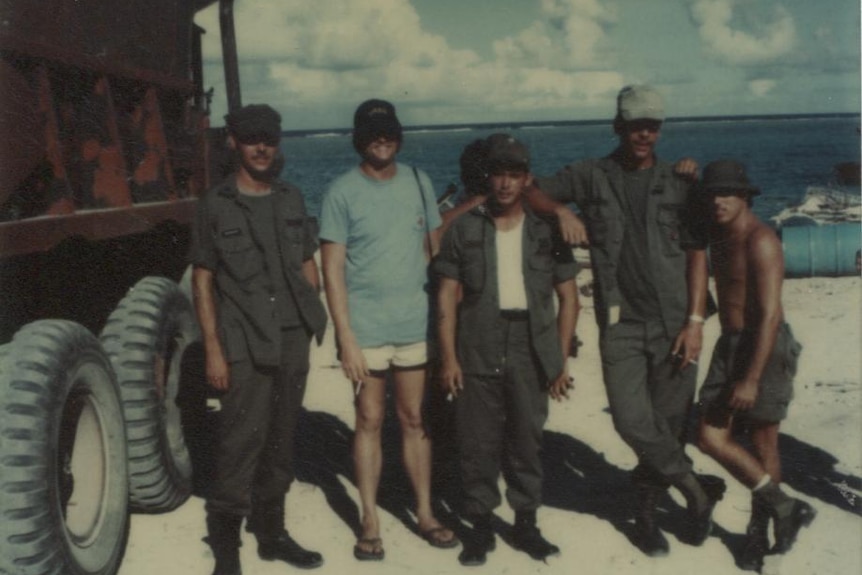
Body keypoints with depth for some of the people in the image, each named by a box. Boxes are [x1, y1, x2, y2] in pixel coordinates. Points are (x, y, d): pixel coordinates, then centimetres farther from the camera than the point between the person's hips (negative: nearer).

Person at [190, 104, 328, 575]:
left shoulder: (292, 199, 11)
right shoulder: (216, 205, 0)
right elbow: (202, 281, -2)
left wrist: (314, 322, 1)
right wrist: (213, 350, -8)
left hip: (293, 341, 5)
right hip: (244, 346, -4)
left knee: (281, 442, 12)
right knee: (239, 446, -6)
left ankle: (271, 534, 26)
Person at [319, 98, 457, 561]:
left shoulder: (418, 183, 6)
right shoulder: (342, 193, -4)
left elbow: (435, 251, 11)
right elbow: (332, 272, -6)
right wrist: (346, 339, -11)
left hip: (416, 326, 3)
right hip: (366, 329, -3)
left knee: (415, 419, 10)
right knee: (370, 422, 5)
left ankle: (425, 513, 21)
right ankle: (370, 522, 14)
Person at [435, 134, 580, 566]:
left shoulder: (546, 231, 5)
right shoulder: (463, 229, 3)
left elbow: (568, 298, 8)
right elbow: (447, 296, 1)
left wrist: (560, 360, 2)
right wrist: (448, 356, -6)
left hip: (530, 355, 1)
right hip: (477, 354, 0)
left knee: (527, 441, 9)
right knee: (477, 442, 4)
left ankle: (526, 523, 23)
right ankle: (481, 525, 18)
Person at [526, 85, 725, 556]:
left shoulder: (678, 182, 6)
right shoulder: (591, 176, 6)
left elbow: (697, 254, 4)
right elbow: (532, 192, 6)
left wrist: (695, 320, -5)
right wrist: (562, 211, -15)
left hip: (674, 323, 1)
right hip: (621, 323, -1)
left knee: (669, 422, 4)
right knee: (632, 420, -12)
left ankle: (646, 512, 23)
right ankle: (697, 489, 10)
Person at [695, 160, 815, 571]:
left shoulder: (760, 241, -18)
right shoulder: (718, 233, 8)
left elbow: (769, 315, -23)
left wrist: (752, 380, -26)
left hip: (766, 347, -8)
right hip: (729, 345, 8)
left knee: (763, 444, 4)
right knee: (711, 438, 0)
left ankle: (758, 531, 20)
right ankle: (784, 508, 15)